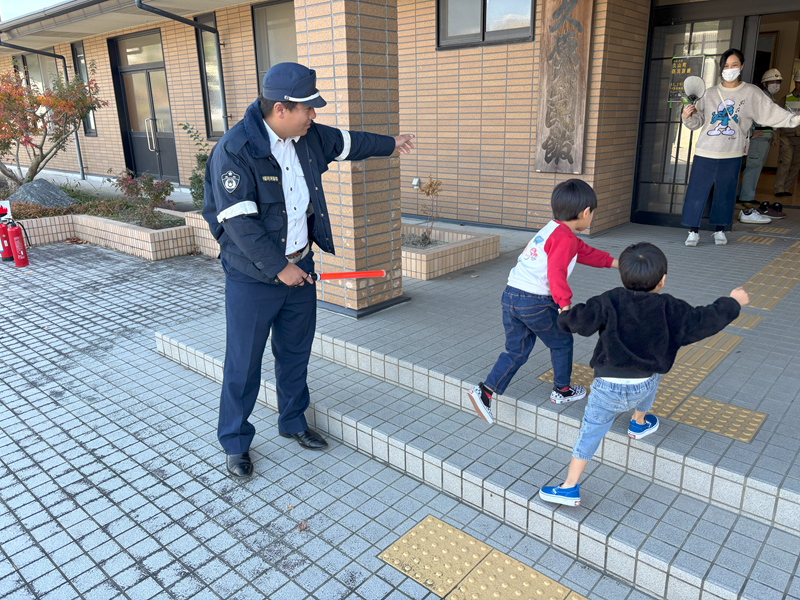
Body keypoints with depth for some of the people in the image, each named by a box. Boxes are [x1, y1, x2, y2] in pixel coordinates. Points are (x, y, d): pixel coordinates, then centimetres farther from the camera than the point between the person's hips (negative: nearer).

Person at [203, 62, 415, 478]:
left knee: (296, 352, 19)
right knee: (244, 364, 3)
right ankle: (235, 443, 22)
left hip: (300, 265, 7)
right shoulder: (234, 150, -21)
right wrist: (278, 268, -21)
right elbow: (239, 222, -23)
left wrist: (389, 144, 34)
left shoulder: (308, 137, 1)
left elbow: (346, 143, 21)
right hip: (253, 277, -7)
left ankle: (293, 421, 39)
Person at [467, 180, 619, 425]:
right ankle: (562, 390, 33)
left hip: (511, 295, 8)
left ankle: (485, 391, 4)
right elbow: (556, 271, -26)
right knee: (561, 342, 16)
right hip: (536, 301, -8)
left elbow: (585, 252, 31)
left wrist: (613, 261, 38)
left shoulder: (552, 230, 19)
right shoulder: (564, 237, -11)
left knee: (517, 350, 15)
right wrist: (564, 303, -29)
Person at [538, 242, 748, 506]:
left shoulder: (610, 303, -9)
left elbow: (579, 319, -15)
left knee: (590, 432, 9)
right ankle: (639, 423, 53)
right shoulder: (669, 309, -2)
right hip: (643, 387, 2)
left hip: (608, 389, -2)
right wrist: (733, 302, 24)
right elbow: (704, 320, 6)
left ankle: (570, 488, 9)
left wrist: (565, 316, 9)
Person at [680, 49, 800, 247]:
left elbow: (770, 112, 0)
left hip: (732, 156, 0)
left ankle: (720, 231, 20)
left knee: (725, 193, 7)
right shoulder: (710, 93, 5)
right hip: (705, 153, 0)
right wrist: (687, 116, -14)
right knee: (697, 192, -1)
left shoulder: (751, 93, 3)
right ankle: (693, 232, 9)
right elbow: (697, 121, 6)